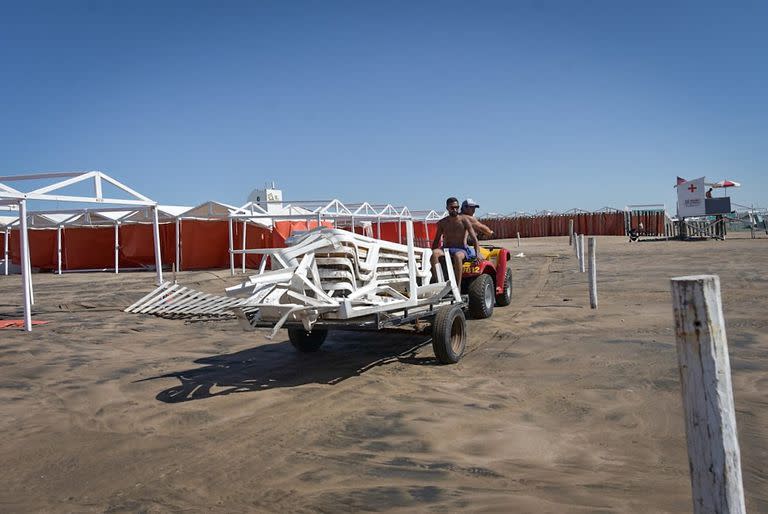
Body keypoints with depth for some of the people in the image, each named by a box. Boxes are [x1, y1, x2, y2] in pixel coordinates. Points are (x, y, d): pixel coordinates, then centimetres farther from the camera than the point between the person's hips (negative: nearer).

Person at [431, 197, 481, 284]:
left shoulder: (464, 220, 0)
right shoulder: (442, 223, 8)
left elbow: (474, 238, -5)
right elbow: (436, 241, 16)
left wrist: (477, 254, -18)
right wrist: (433, 253, 2)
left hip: (461, 249, -3)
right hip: (446, 249, 3)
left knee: (457, 256, -40)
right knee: (435, 253, -31)